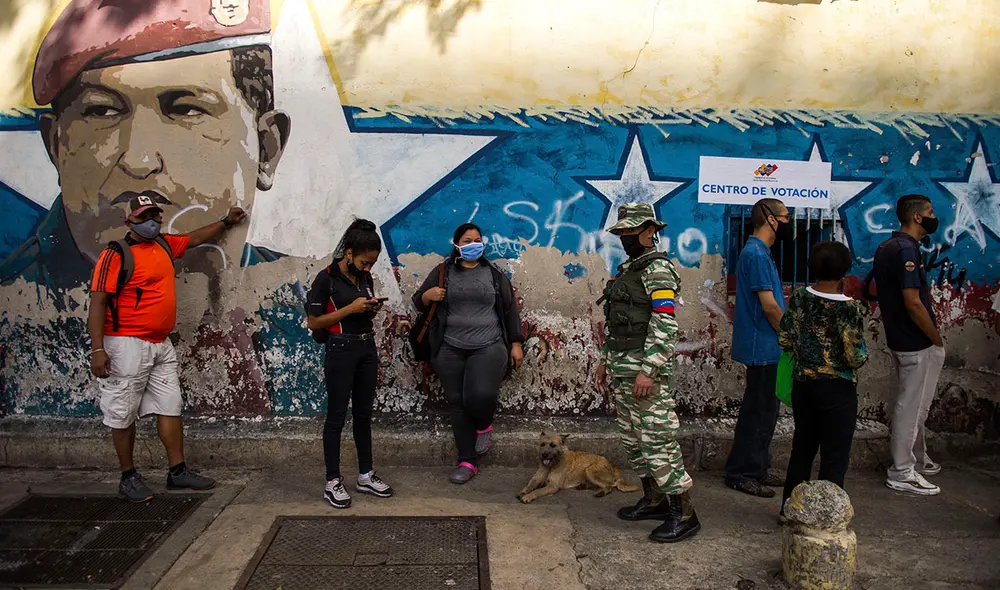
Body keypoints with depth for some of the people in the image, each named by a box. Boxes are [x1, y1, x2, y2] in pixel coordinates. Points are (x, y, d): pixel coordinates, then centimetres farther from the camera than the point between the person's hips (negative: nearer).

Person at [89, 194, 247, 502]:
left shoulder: (164, 244, 11)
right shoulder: (115, 254, -11)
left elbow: (193, 238, 31)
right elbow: (97, 303, -15)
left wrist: (226, 221, 38)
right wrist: (97, 349, -22)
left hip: (161, 344, 7)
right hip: (128, 346, -7)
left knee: (170, 406, 8)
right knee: (123, 414, 3)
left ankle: (178, 471, 17)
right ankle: (128, 478, 16)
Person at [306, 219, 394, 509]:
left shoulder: (366, 278, 8)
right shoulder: (327, 278, -11)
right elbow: (313, 322, -12)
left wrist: (372, 310, -2)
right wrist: (350, 309, -18)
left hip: (367, 349, 6)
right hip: (341, 351, -6)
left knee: (364, 414, 13)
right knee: (337, 417, 1)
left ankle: (365, 475, 23)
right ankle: (332, 482, 11)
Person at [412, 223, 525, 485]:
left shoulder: (494, 273, 8)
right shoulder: (442, 272, 7)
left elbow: (510, 309, 11)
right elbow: (419, 302, 11)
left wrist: (516, 344, 7)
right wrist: (428, 295, -12)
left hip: (489, 347, -1)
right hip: (450, 350, 2)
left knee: (481, 394, -23)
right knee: (457, 404, 4)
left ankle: (484, 426, 12)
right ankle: (468, 462, 17)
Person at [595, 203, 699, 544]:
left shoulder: (658, 270, -12)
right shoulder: (627, 270, 17)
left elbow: (664, 326, -20)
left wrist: (648, 371, -24)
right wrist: (605, 361, 20)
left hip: (646, 370, -10)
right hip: (621, 370, 10)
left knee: (658, 440, -7)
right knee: (633, 438, 15)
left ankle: (684, 514, 3)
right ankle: (654, 500, 28)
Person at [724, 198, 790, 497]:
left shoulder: (758, 252, 15)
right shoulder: (757, 254, -17)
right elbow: (769, 306, -20)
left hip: (764, 348, 10)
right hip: (763, 348, -10)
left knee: (764, 411, 16)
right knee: (758, 412, -2)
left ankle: (757, 468, 26)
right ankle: (741, 473, 7)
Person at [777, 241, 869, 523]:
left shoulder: (798, 299, -5)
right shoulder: (850, 308, -18)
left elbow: (784, 342, 1)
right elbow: (856, 358, -17)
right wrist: (862, 349, 4)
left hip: (803, 384, 5)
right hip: (837, 391, -5)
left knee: (802, 447, 19)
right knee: (834, 456, 8)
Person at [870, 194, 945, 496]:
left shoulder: (887, 247, 9)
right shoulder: (906, 249, -21)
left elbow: (874, 289, 18)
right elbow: (913, 303, -25)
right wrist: (938, 339, -14)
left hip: (901, 338, 10)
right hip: (919, 344, -10)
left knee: (914, 404, 22)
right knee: (912, 406, -2)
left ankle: (917, 460, 36)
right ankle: (901, 473, 6)